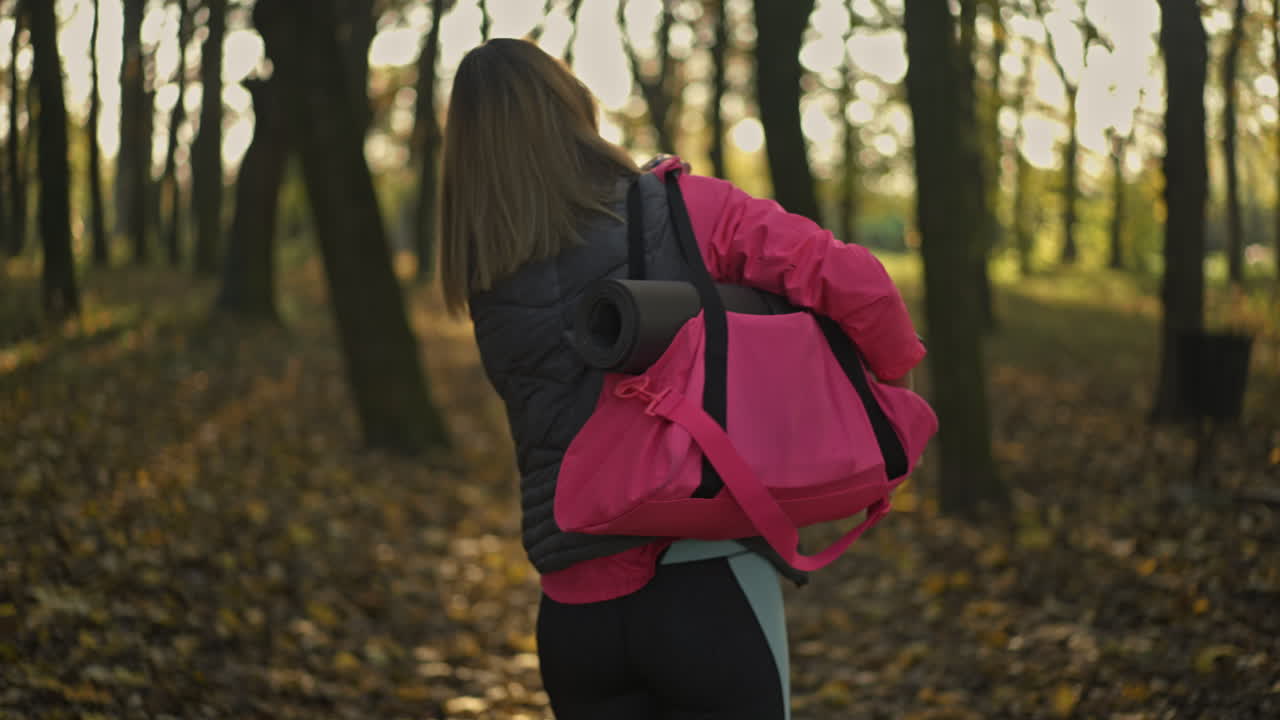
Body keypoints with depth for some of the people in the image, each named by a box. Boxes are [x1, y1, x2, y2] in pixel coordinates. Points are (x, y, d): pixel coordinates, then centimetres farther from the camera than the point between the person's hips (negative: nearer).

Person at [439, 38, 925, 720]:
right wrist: (891, 370, 3)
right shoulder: (682, 209, -9)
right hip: (704, 583, -4)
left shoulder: (489, 292, 4)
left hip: (575, 610, 4)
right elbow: (852, 281, -16)